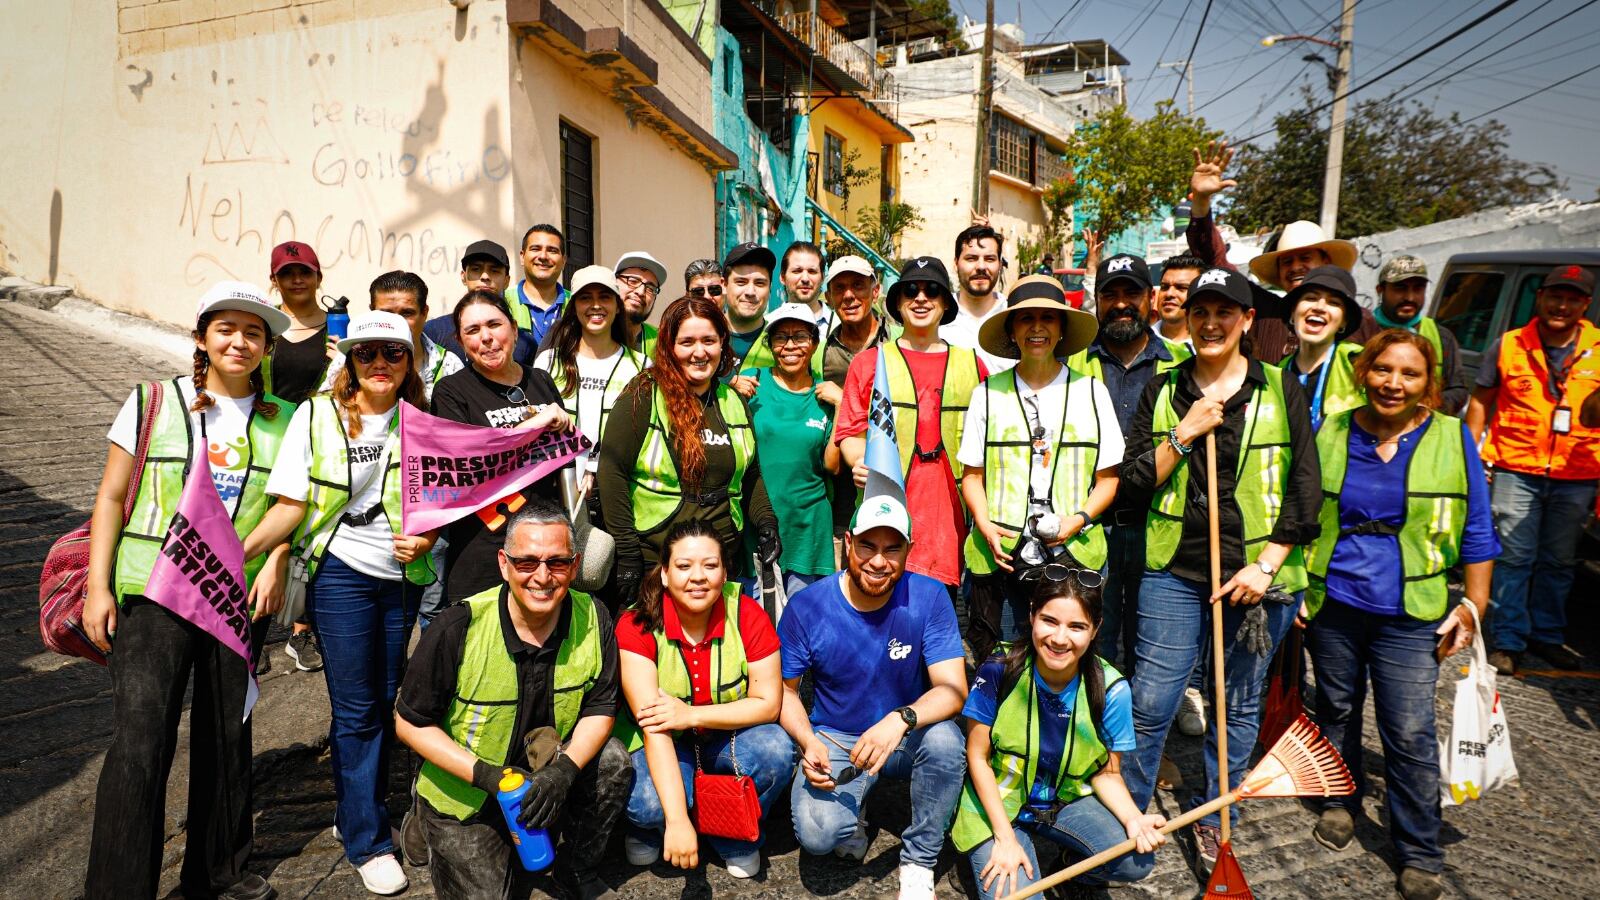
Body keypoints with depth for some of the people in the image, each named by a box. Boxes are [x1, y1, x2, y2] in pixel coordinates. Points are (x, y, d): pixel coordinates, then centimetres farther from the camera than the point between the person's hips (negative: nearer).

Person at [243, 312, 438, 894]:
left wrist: (425, 539, -9)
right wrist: (240, 551, -19)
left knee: (386, 700, 13)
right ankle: (368, 841, 14)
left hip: (404, 576, 3)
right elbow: (291, 503, -6)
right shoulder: (317, 415, -4)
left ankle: (354, 812, 33)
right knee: (357, 709, 1)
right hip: (341, 571, -3)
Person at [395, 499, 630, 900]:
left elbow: (600, 709, -8)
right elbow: (409, 721, -14)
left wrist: (564, 769, -27)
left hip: (549, 775, 2)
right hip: (465, 797, -2)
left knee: (613, 762, -22)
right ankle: (429, 826, 25)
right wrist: (483, 773, -25)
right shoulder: (458, 629, -24)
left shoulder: (593, 620, -15)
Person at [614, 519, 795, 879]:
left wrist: (692, 715, -28)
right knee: (649, 803, -30)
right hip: (665, 745, -1)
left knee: (776, 751, -28)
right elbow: (653, 725, -27)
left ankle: (735, 837, 3)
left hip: (729, 738, 2)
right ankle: (649, 826, 10)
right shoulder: (637, 626, -21)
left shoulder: (747, 614, -17)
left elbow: (769, 702, -15)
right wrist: (677, 821, -36)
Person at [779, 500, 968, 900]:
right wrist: (808, 741, -22)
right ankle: (852, 807, 13)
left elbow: (953, 689, -20)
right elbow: (784, 689, -3)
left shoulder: (929, 598, -16)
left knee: (945, 740, -33)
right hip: (834, 739, 0)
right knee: (816, 834, -26)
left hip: (907, 738, 1)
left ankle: (918, 861, -7)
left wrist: (900, 719, -39)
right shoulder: (807, 606, -14)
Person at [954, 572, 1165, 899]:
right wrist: (1005, 837, -16)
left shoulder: (1111, 689, -15)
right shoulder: (1000, 670, -21)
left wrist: (1134, 819, -24)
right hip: (997, 802, -2)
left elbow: (1106, 774, -4)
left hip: (1067, 801, 2)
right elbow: (978, 757, -12)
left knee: (1137, 860, -22)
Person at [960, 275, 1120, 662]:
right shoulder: (988, 393, 7)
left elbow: (1108, 477, 8)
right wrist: (984, 525, -9)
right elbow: (972, 474, 8)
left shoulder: (1092, 391, 7)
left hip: (1074, 556, 0)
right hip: (999, 557, 0)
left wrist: (1080, 519, -9)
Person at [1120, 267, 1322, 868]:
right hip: (1175, 569, 0)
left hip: (1258, 575, 0)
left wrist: (1266, 566, -8)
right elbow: (1134, 478, 1)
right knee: (1150, 704, 0)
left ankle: (1215, 820, 31)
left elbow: (1305, 488, -1)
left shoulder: (1280, 389, 2)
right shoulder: (1163, 390, 5)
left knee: (1240, 705, 12)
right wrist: (1185, 433, -12)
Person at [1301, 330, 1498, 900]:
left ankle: (1419, 853, 17)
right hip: (1332, 604, 2)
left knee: (1410, 734, -1)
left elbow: (1476, 533, 4)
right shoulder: (1330, 433, 1)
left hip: (1410, 614, -2)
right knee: (1337, 710, 16)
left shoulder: (1453, 439, -1)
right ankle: (1341, 800, 39)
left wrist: (1473, 606, 1)